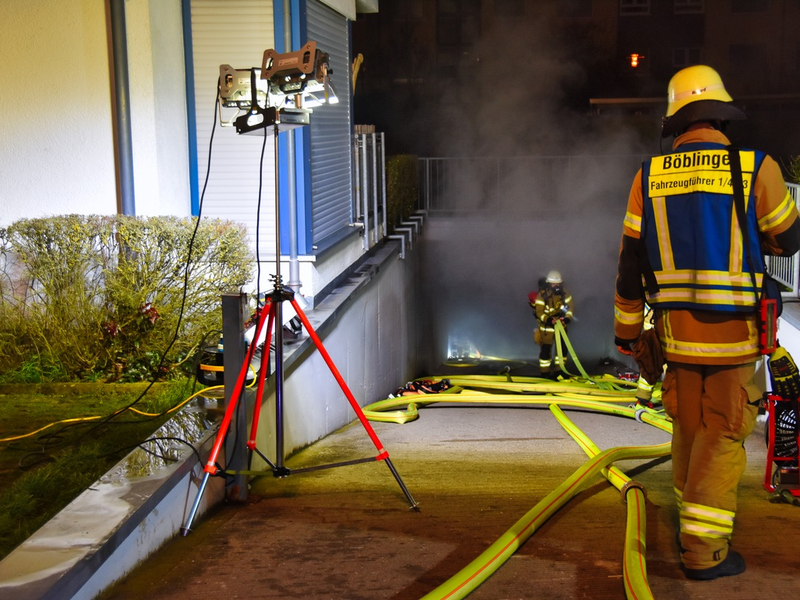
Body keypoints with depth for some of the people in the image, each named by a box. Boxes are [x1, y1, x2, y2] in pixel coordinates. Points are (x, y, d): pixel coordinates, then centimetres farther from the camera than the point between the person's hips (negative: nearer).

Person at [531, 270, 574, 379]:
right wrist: (548, 320, -36)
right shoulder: (542, 295, -17)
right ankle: (545, 372, 7)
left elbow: (569, 307, -5)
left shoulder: (565, 294, -3)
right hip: (546, 326, -5)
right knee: (546, 348, -3)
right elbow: (539, 312, -19)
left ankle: (559, 369, 22)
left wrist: (567, 317, -24)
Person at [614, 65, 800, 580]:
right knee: (721, 436, 3)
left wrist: (627, 327, 13)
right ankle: (704, 550, 6)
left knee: (689, 427, 18)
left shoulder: (650, 175, 1)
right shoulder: (757, 168, -9)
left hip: (676, 324, 4)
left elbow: (632, 259, 3)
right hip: (732, 326, -4)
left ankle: (694, 525, 31)